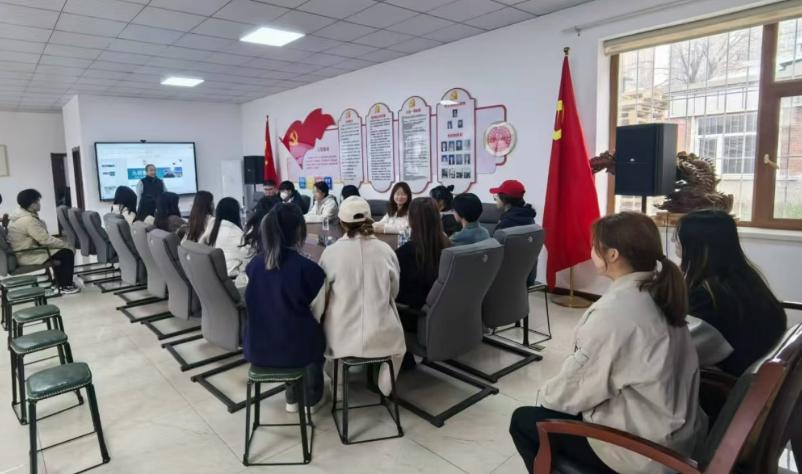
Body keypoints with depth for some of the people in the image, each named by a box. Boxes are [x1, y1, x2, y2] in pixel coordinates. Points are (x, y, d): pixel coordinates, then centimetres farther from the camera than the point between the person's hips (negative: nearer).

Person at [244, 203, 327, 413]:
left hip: (257, 348, 4)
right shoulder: (309, 269, -19)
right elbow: (316, 314, -7)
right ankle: (313, 399, 42)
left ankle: (291, 398, 42)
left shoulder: (254, 264, -5)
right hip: (295, 348, -4)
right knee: (316, 333, 29)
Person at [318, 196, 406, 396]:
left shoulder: (330, 252, -11)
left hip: (342, 337, 0)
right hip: (382, 337, 1)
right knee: (396, 335, 36)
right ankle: (385, 386, 46)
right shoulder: (386, 250, -6)